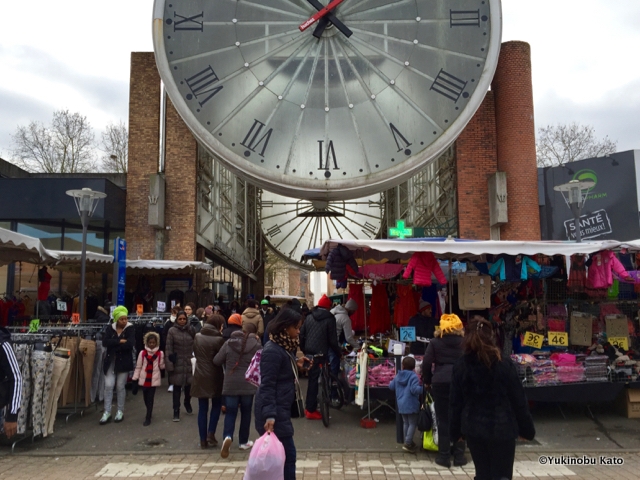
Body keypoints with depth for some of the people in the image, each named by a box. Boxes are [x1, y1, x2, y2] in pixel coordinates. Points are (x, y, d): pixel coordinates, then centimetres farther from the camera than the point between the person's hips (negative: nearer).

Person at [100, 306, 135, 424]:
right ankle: (107, 412, 10)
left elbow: (131, 343, -20)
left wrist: (114, 346, -13)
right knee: (108, 386, -1)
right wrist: (120, 341, -20)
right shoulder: (110, 329, 2)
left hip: (124, 361, -2)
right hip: (110, 361, 2)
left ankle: (120, 411, 19)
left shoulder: (130, 329, -5)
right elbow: (105, 342, -13)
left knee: (120, 387, 5)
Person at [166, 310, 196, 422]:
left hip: (189, 362, 2)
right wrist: (169, 364, -10)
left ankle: (187, 403, 37)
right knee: (177, 387, 1)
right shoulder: (172, 331, -3)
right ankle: (176, 411, 11)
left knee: (189, 385, 10)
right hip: (177, 363, -2)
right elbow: (168, 348, -5)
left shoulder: (191, 330, 2)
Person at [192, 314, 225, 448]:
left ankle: (203, 440, 12)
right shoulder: (218, 339, -15)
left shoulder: (197, 337, 1)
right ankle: (211, 433, 4)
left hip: (200, 377, 4)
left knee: (202, 408, 10)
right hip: (214, 377, -4)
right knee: (216, 405, 16)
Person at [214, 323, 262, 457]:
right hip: (248, 384, 0)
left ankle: (228, 436, -17)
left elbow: (216, 361, 0)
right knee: (245, 413, 14)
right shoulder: (256, 345, -7)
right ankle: (243, 441, 23)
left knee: (230, 412, 6)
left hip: (230, 384, 1)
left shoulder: (229, 343, -2)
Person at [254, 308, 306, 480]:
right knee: (288, 454, -4)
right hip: (274, 410, -10)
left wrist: (296, 365, 7)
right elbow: (267, 386, -23)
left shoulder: (285, 347, 11)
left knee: (280, 454, 15)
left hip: (281, 408, 10)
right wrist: (269, 415, -29)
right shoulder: (272, 351, -19)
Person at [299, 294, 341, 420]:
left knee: (312, 379, 16)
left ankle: (309, 407, 25)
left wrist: (303, 349, 20)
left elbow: (302, 335, 9)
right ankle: (311, 410, 3)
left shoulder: (309, 317, 9)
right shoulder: (329, 319, -7)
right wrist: (339, 354, 4)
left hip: (309, 353, 6)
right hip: (320, 354, -6)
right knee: (315, 380, -2)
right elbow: (332, 340, -8)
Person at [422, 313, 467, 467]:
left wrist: (427, 381, 9)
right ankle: (459, 456, 16)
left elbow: (426, 362, -2)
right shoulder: (464, 342, 6)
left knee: (443, 420, 6)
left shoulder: (435, 342, 3)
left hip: (440, 382, -1)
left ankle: (444, 456, 10)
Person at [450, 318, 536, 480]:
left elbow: (455, 403, 0)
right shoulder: (504, 364, -10)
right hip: (502, 429, -2)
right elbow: (519, 400, -5)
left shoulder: (460, 366, -5)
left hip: (474, 429, 2)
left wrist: (456, 430, 10)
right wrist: (527, 429, 6)